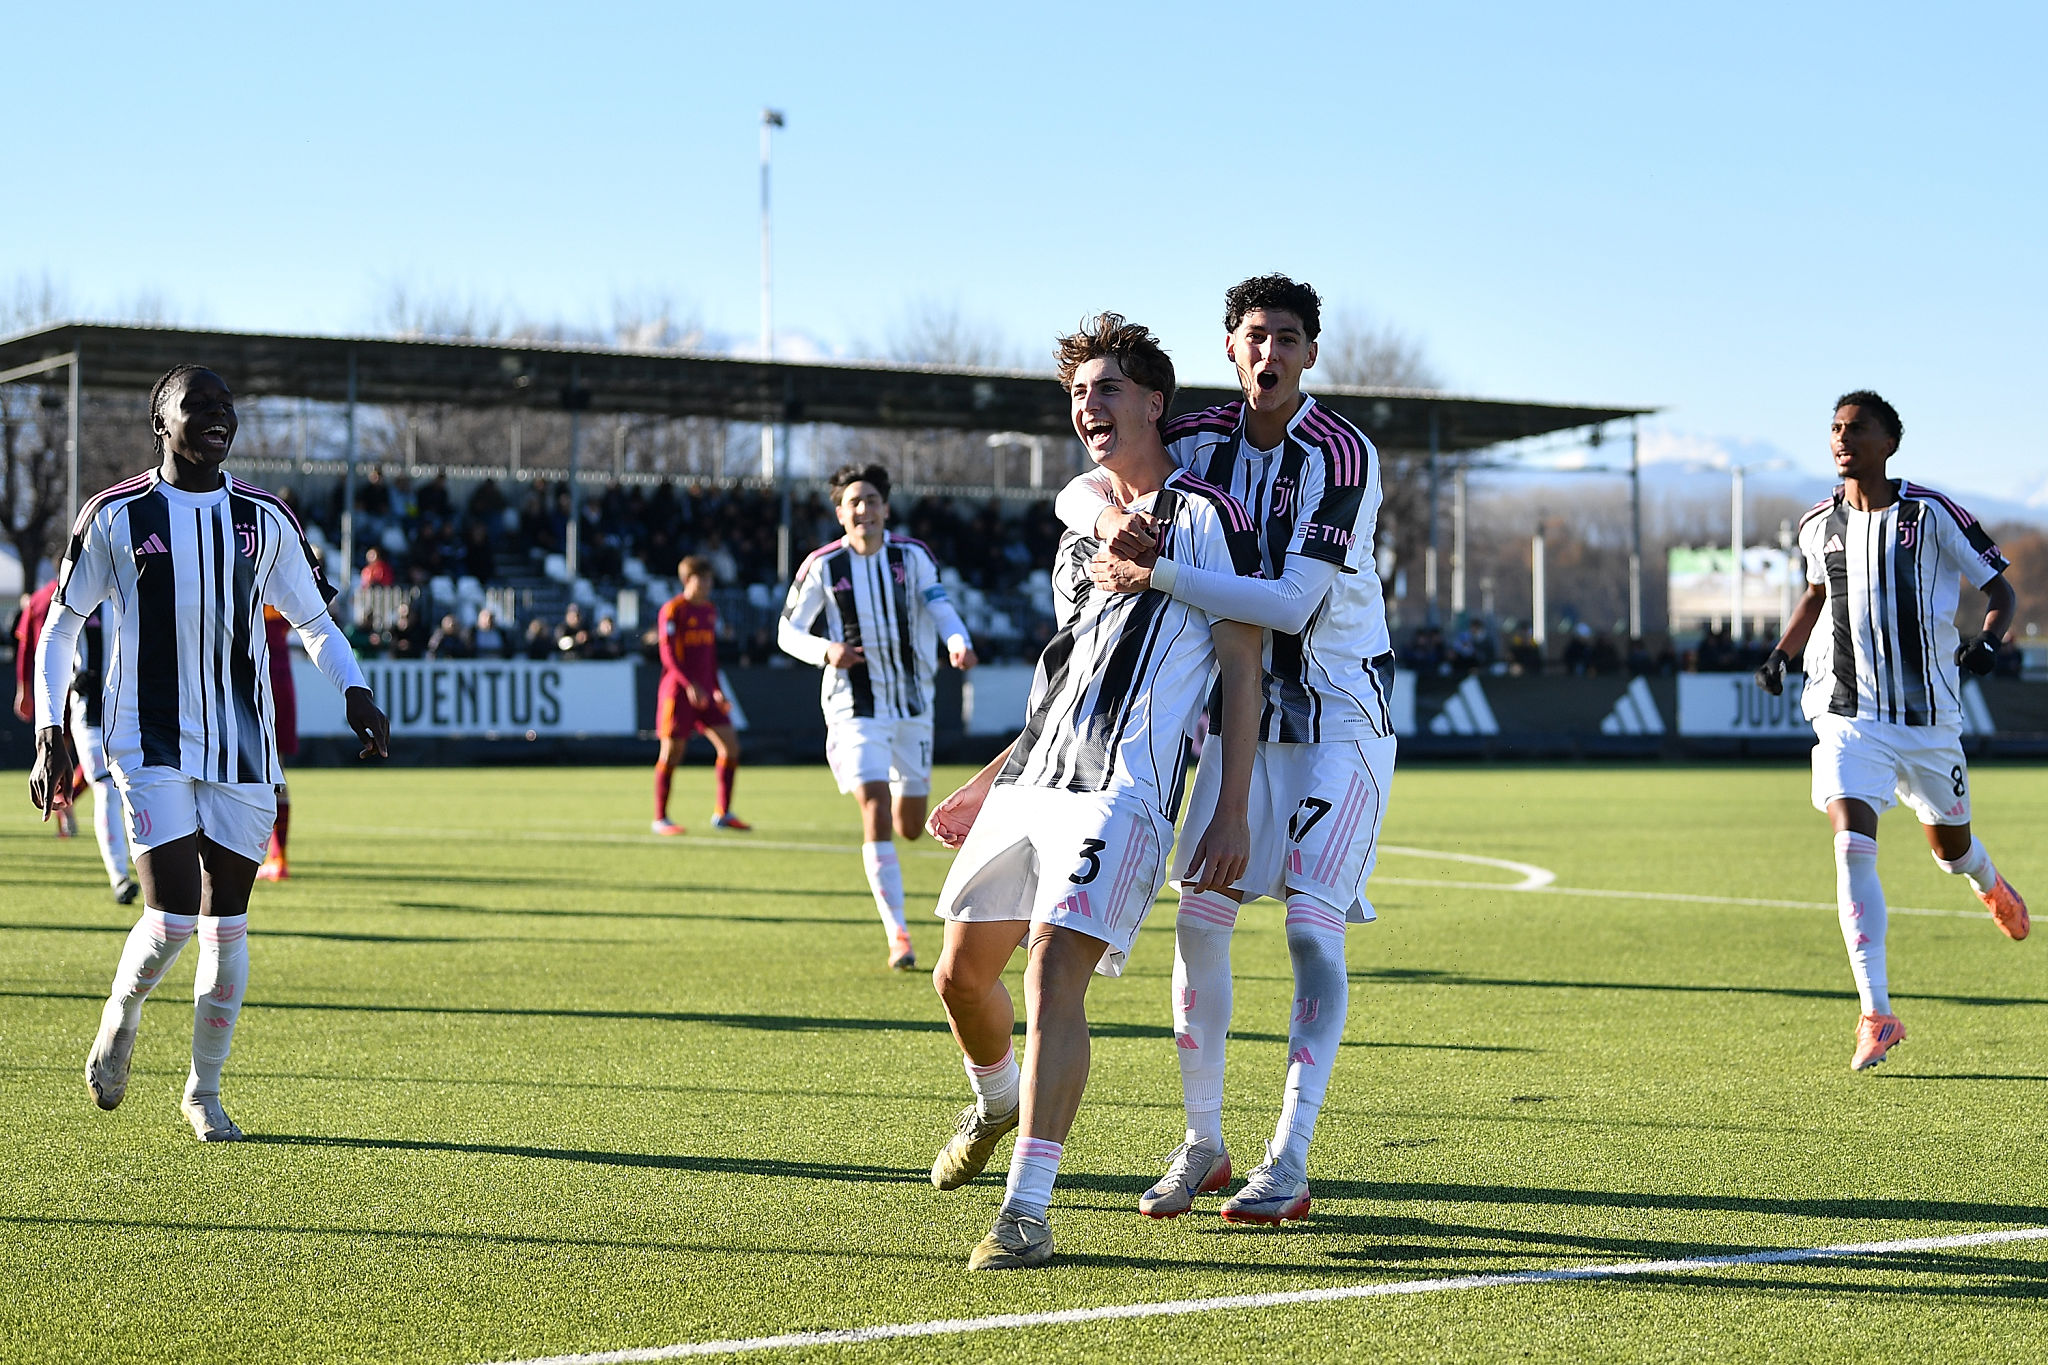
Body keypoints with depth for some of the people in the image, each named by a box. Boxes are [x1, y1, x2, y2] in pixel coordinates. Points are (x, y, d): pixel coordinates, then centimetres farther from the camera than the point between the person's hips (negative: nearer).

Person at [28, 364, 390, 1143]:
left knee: (226, 922, 4)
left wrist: (354, 692, -4)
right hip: (152, 748, -3)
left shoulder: (263, 520, 6)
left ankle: (204, 1092, 20)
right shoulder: (117, 516, -1)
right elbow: (60, 626, 7)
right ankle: (121, 1017, 18)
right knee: (173, 917, -14)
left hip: (242, 749, 3)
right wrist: (48, 731, -1)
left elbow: (314, 620, 14)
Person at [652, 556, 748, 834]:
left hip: (704, 691, 7)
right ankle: (660, 819, 6)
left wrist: (717, 689, 17)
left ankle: (722, 813, 7)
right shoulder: (672, 610, -8)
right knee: (671, 753, -4)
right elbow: (668, 654, -14)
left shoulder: (710, 611, 14)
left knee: (730, 745, -1)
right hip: (678, 689, -7)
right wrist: (690, 685, -23)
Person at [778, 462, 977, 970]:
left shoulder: (912, 555, -1)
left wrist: (958, 641, -34)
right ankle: (898, 935, -14)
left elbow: (939, 605, -11)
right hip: (855, 710, -3)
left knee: (910, 827, 8)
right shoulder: (822, 566, -5)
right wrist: (825, 651, -20)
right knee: (876, 814, -18)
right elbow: (788, 631, 1)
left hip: (912, 704, 3)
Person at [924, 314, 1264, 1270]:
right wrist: (990, 784, 27)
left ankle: (1026, 1213, -19)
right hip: (1029, 783, 8)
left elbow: (1242, 670, -4)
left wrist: (1233, 813, -10)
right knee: (963, 970, 10)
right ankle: (997, 1103, 42)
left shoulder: (1207, 518, -1)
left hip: (1119, 791, -7)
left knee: (1054, 974, -20)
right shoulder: (1082, 535, 21)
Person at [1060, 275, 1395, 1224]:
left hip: (1339, 711, -5)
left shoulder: (1342, 456, -18)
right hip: (1242, 708, 5)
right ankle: (1202, 1144, 11)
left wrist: (1158, 574, -29)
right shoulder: (1202, 441, 0)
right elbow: (1078, 491, 1)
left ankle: (1289, 1165, -11)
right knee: (1200, 918, -1)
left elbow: (1293, 604, -26)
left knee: (1313, 928, -13)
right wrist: (1110, 513, -24)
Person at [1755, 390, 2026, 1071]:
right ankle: (1876, 1015, -16)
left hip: (1927, 717, -1)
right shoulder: (1819, 525, 3)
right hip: (1848, 716, 1)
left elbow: (2001, 591, -1)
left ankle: (1989, 883, 57)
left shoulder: (1931, 513, -8)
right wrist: (1782, 655, 11)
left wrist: (1989, 640, -21)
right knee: (1852, 846, -18)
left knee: (1950, 848, 16)